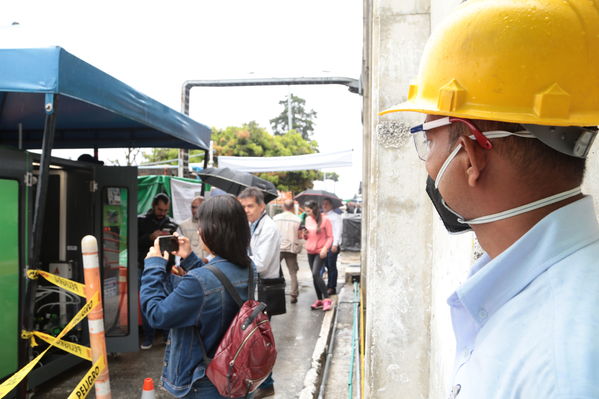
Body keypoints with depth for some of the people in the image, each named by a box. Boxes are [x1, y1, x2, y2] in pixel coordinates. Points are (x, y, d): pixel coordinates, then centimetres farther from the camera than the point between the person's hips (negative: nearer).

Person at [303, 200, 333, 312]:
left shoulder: (325, 219, -8)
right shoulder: (308, 219, 10)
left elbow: (330, 237, -7)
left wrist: (325, 248, -20)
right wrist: (305, 234, -3)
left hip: (320, 251, -6)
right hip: (310, 251, 6)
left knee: (316, 273, -19)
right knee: (314, 275, 9)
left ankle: (327, 299, -13)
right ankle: (319, 300, 18)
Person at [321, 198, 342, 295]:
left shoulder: (336, 216, -1)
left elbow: (338, 231, -9)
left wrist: (335, 244, -17)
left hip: (332, 246, -6)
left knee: (332, 266, -4)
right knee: (327, 266, 9)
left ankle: (332, 288, 1)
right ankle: (329, 286, 16)